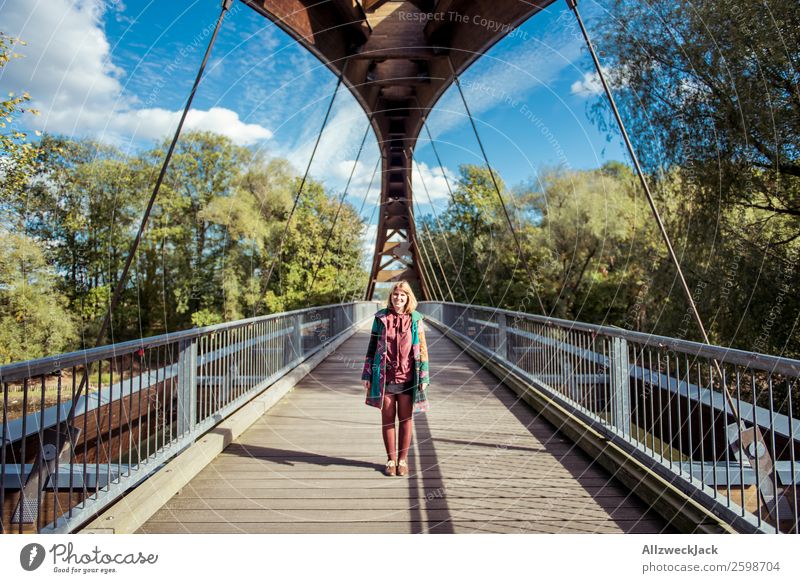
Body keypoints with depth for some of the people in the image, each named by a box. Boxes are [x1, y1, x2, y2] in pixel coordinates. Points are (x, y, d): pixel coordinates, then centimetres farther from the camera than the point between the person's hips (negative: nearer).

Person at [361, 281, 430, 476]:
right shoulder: (381, 317, 3)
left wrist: (424, 377, -1)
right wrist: (367, 374, 4)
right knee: (387, 419, 8)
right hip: (384, 377, 1)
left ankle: (403, 459, 22)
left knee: (406, 419, 8)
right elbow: (372, 346, 6)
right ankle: (391, 459, 22)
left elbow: (422, 349, 3)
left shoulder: (415, 319, 1)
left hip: (407, 377, 0)